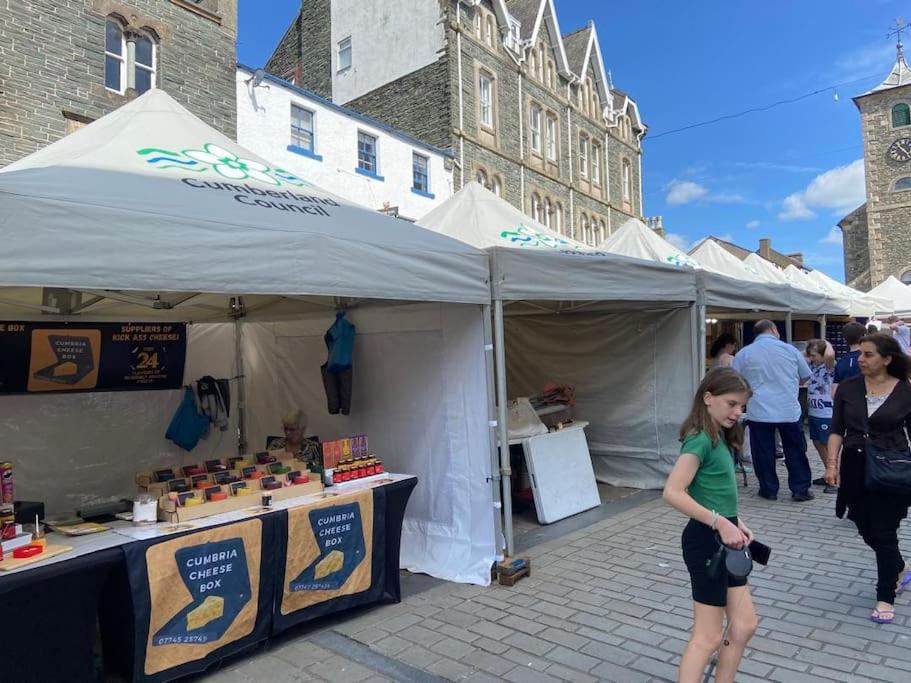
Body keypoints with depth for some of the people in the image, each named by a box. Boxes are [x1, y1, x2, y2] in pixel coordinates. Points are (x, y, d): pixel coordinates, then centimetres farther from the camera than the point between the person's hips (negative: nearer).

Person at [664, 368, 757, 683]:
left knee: (744, 625, 15)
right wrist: (720, 523, -26)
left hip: (724, 540, 9)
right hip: (706, 540, -9)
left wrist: (735, 522, 2)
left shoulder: (719, 437, 9)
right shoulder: (700, 439, -20)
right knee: (709, 636, 1)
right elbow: (673, 493, -28)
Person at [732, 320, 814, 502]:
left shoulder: (743, 353, -2)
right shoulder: (790, 350, 1)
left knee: (764, 452, 8)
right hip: (789, 410, 1)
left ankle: (769, 490, 16)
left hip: (759, 412, -1)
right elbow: (805, 376, 13)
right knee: (796, 452, 13)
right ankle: (800, 489, 18)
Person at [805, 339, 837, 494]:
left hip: (826, 414, -8)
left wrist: (827, 343, -18)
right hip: (813, 413, 9)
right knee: (818, 444, 16)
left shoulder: (828, 367, -14)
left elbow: (830, 355, -36)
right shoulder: (813, 366, 8)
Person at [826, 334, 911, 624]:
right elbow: (837, 430, 3)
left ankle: (885, 598, 15)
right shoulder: (848, 388, 0)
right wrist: (832, 464, -5)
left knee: (884, 533, 0)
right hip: (855, 468, 3)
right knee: (867, 531, 13)